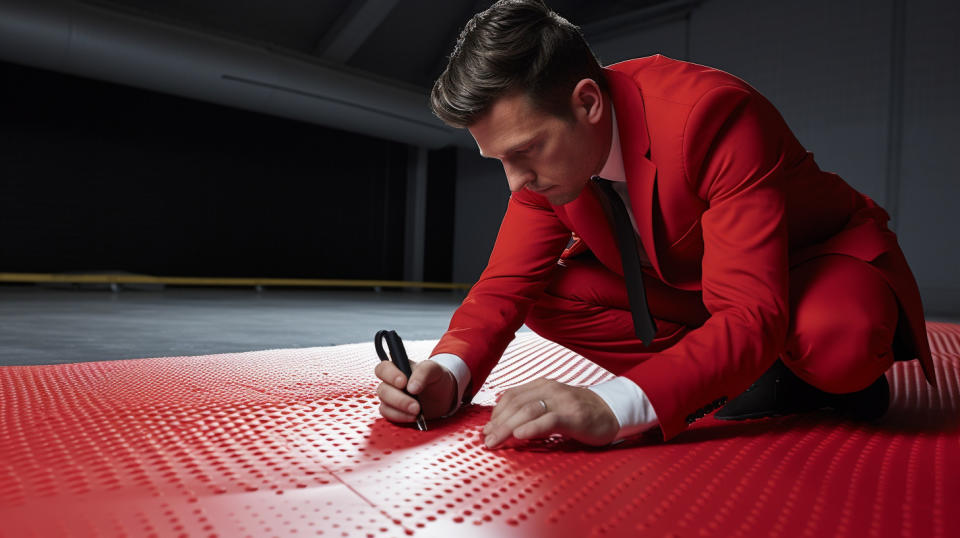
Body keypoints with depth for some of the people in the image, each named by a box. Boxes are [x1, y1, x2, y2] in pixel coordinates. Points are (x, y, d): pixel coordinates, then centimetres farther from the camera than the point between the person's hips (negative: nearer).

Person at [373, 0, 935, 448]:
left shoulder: (713, 113, -35)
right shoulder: (543, 148, -14)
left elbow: (751, 315, -41)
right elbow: (504, 285, -13)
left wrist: (613, 406, -55)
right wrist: (447, 374, -34)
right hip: (689, 285, 6)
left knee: (837, 342, -41)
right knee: (546, 293, -16)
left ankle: (840, 373, -1)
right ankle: (751, 378, -6)